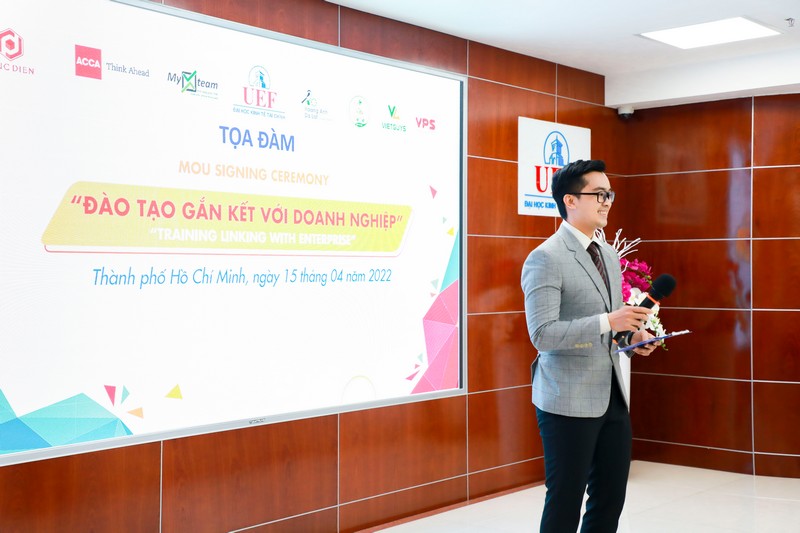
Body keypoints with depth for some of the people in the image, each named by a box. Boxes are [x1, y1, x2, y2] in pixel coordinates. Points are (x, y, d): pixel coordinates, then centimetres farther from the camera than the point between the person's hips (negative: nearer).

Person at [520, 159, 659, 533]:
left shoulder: (609, 254, 14)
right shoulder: (546, 258, -13)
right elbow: (542, 333, -20)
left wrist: (632, 336, 1)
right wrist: (608, 322, -27)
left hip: (613, 397, 8)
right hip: (569, 402, -8)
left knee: (611, 499, 12)